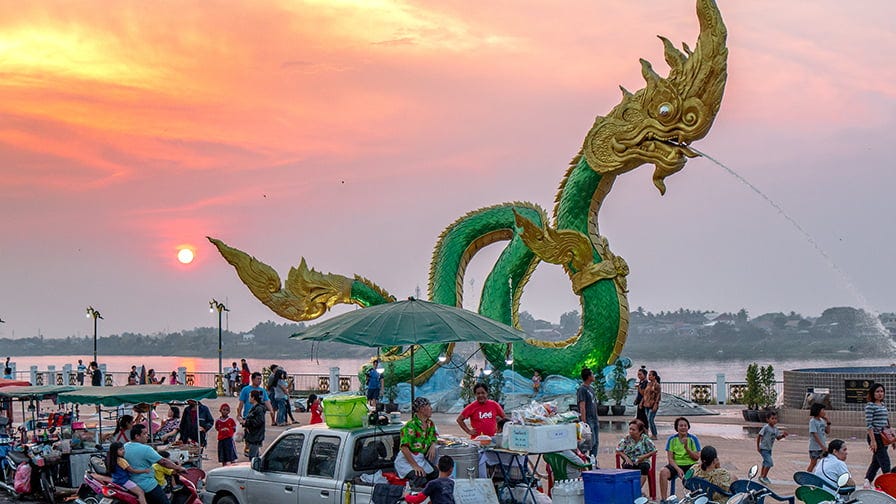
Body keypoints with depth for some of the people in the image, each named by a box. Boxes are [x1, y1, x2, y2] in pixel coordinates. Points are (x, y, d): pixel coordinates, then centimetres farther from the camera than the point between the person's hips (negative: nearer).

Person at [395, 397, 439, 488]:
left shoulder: (430, 424, 8)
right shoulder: (410, 426, -18)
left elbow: (434, 437, 28)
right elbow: (404, 448, -23)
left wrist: (433, 445, 3)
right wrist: (415, 466, -26)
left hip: (421, 459, 8)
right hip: (406, 460, -8)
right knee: (420, 480, -31)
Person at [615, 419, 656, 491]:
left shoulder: (645, 439, -2)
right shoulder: (626, 439, 1)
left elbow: (654, 451, 1)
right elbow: (618, 450, 5)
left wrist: (644, 456, -12)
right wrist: (626, 457, -12)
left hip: (642, 462, 0)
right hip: (630, 462, 1)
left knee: (644, 467, -34)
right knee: (627, 466, -34)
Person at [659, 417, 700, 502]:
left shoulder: (693, 439, 3)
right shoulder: (672, 439, 4)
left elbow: (697, 458, 0)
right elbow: (670, 458, 0)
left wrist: (686, 448, -15)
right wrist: (678, 469, -17)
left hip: (690, 465, -1)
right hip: (676, 465, 1)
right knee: (663, 472, -30)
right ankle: (663, 499, -27)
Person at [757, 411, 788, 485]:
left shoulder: (775, 429, 5)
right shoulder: (766, 427, -18)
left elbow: (777, 437, 11)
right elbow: (759, 436, -15)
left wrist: (783, 435, -9)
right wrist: (758, 446, -14)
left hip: (769, 449, 8)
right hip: (764, 448, -8)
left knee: (765, 463, 17)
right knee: (769, 462, -15)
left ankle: (761, 477, 29)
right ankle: (764, 477, -6)